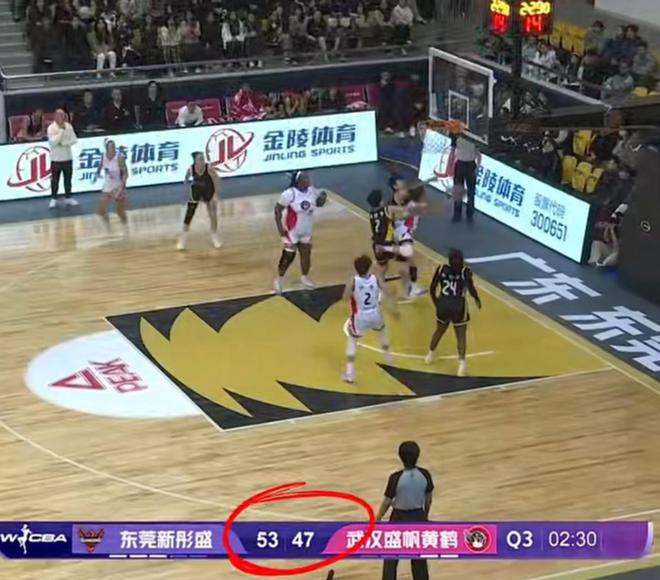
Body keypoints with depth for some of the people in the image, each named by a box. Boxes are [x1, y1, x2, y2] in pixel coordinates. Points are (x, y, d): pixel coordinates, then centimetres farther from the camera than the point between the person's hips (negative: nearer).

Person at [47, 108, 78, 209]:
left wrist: (63, 143, -16)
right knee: (55, 180, 3)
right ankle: (53, 199, 14)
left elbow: (74, 140, -3)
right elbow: (53, 142, -23)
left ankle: (68, 198, 22)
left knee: (68, 179, 11)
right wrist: (61, 130, -23)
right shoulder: (51, 128, -12)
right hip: (56, 159, -3)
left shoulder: (68, 126, 0)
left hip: (68, 157, 3)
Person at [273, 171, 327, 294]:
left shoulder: (312, 190, -6)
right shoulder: (289, 194, -24)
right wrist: (281, 229, -19)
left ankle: (304, 277, 37)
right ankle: (279, 279, 21)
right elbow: (277, 209, -16)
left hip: (306, 231, 6)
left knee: (306, 253, 15)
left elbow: (318, 203, 12)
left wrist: (322, 198, -12)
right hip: (291, 231, -6)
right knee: (288, 256, 2)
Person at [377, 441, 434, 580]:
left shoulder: (396, 478, -24)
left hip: (399, 519, -3)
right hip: (418, 517, 3)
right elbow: (428, 499, 1)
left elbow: (387, 502, -13)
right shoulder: (425, 475, -12)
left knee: (391, 559, 12)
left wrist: (377, 519, 3)